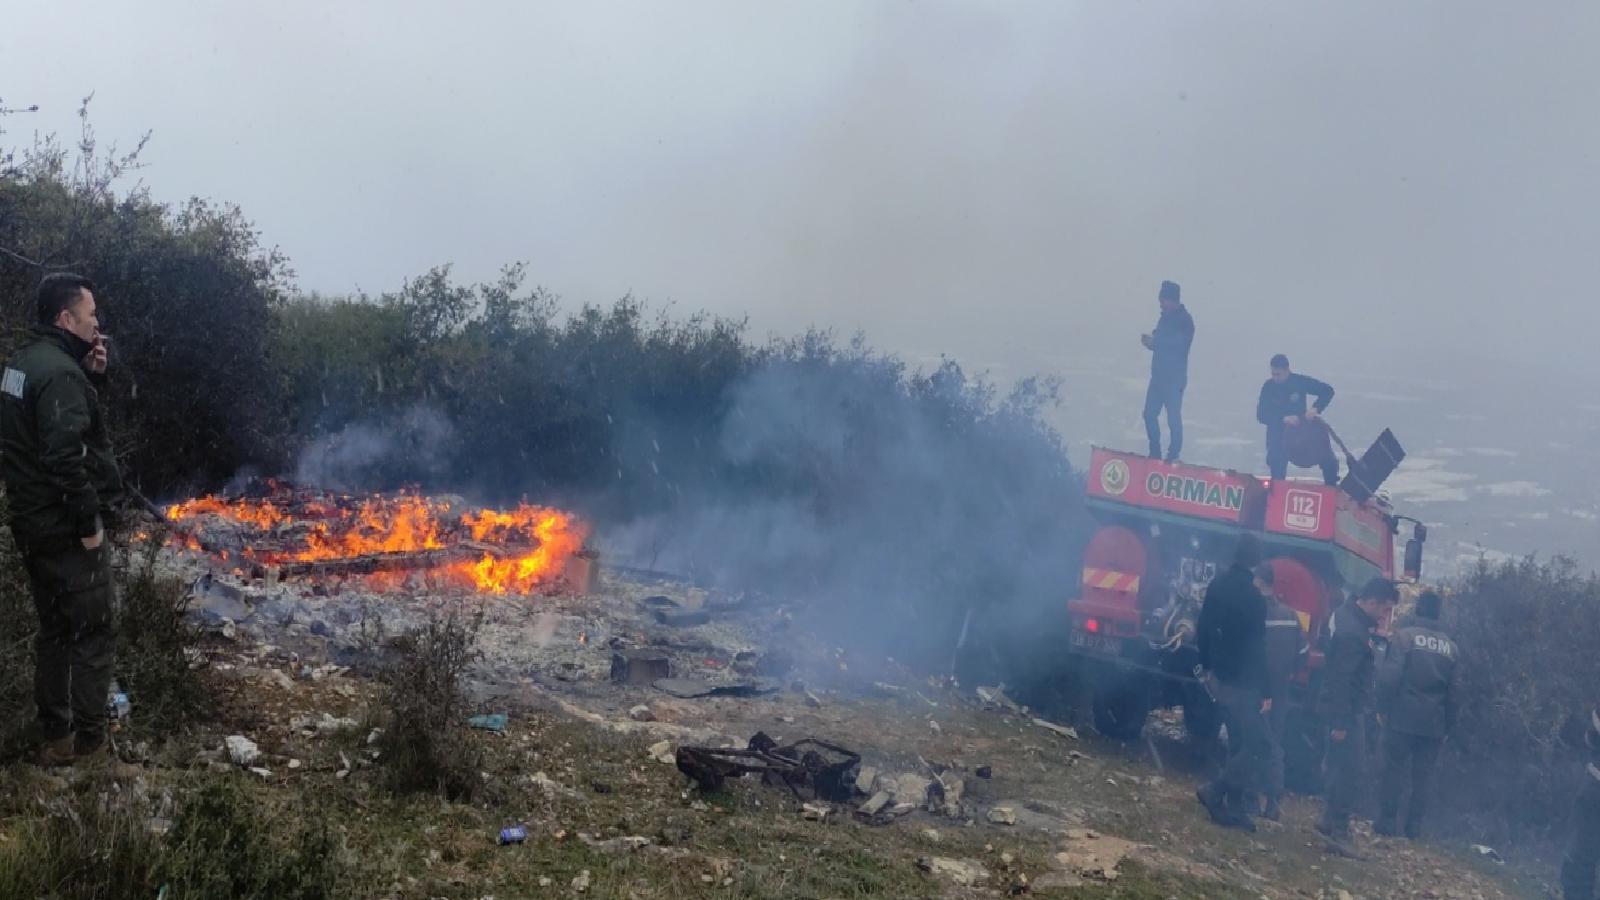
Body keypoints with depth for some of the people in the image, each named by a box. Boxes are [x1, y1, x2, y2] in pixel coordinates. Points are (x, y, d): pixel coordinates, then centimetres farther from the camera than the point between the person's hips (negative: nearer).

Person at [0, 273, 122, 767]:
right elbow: (64, 458, -28)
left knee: (55, 632, 17)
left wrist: (90, 374, 4)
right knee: (90, 635, 1)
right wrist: (89, 522, -20)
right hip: (66, 529, -10)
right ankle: (88, 743, 8)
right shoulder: (60, 371, -21)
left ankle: (55, 738, 25)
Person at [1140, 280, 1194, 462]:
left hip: (1174, 377, -8)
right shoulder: (1166, 316, 12)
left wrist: (1154, 341, -22)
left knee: (1173, 418, -4)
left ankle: (1174, 456, 4)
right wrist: (1150, 341, -3)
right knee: (1150, 414, 8)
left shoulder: (1185, 320, -12)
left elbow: (1178, 345, -21)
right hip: (1158, 375, 8)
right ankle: (1155, 454, 17)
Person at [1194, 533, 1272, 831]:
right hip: (1242, 682, -8)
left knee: (1239, 743, 15)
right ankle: (1215, 792, -4)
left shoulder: (1217, 585, 4)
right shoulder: (1253, 597, -19)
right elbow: (1256, 648, -18)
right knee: (1256, 745, -2)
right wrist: (1265, 691, -13)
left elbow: (1203, 628, 12)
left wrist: (1207, 665, 22)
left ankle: (1235, 806, 16)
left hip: (1219, 676, 8)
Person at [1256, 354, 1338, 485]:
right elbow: (1261, 415, -15)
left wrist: (1315, 409, -24)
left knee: (1329, 461, -5)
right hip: (1278, 432, 0)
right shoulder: (1268, 387, -12)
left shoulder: (1300, 381, -13)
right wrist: (1284, 419, -30)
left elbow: (1328, 390, -8)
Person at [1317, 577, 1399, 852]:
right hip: (1347, 712, -10)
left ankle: (1331, 819, 29)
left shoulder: (1350, 616, 7)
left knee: (1342, 767, 18)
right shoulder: (1352, 632, -24)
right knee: (1349, 771, -6)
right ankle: (1339, 830, -1)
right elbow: (1340, 680, -25)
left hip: (1350, 709, 10)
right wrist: (1340, 722, -24)